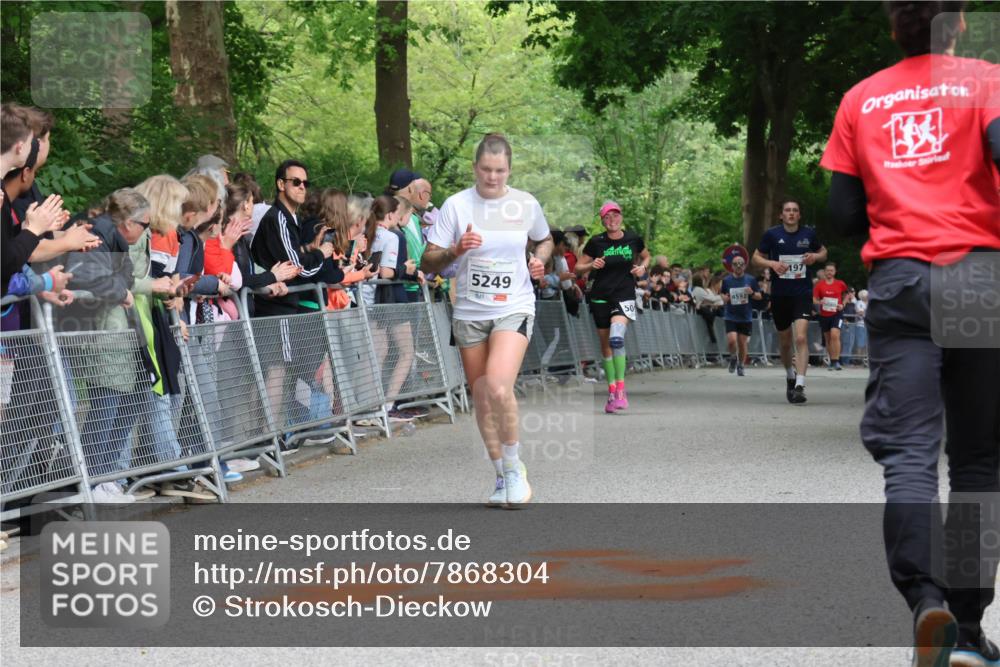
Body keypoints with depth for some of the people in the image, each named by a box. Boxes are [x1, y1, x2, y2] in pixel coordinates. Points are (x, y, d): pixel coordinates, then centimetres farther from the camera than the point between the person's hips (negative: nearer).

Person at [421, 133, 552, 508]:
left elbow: (544, 240, 22)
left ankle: (514, 468, -3)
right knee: (481, 398, 8)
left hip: (514, 308, -2)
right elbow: (428, 262, -4)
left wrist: (541, 259, 0)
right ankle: (502, 478, 24)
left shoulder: (526, 205, 0)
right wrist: (455, 250, -22)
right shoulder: (457, 205, -3)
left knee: (498, 387, -22)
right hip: (469, 312, 2)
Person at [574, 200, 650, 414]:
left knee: (617, 338, -25)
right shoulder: (596, 242, 0)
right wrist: (591, 265, -14)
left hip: (624, 296, -2)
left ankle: (620, 390, -19)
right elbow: (577, 268, 6)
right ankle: (612, 391, 21)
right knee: (606, 346, 8)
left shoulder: (633, 239, 2)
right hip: (600, 298, 2)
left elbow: (646, 256, 22)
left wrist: (642, 267, 1)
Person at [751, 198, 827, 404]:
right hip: (780, 294, 1)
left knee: (801, 337, -18)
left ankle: (799, 385, -22)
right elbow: (756, 258, 6)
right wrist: (772, 263, -14)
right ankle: (790, 375, 39)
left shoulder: (809, 234, 3)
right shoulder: (772, 234, 0)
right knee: (785, 341, 13)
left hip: (803, 293, -1)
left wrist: (815, 256, -4)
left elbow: (823, 252, 19)